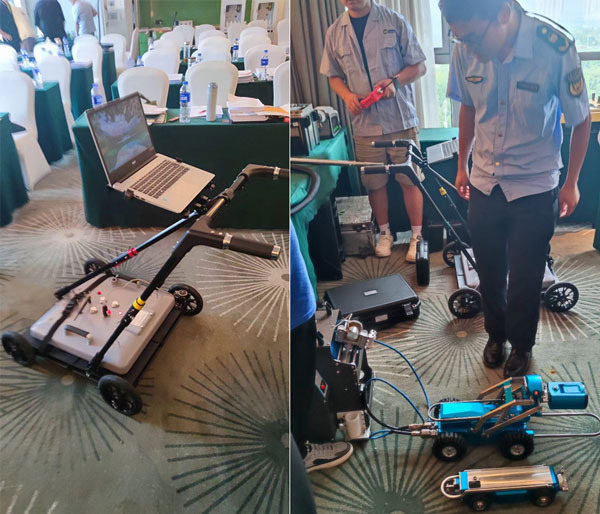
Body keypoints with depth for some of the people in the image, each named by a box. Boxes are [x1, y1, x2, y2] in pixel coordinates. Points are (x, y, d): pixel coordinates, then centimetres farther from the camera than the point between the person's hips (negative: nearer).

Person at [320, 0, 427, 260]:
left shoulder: (394, 21, -1)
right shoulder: (335, 32, 6)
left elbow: (419, 66, 2)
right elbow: (334, 75, 14)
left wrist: (395, 81, -18)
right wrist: (347, 95, -7)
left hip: (401, 118, -2)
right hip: (365, 122, 2)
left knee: (410, 178, 1)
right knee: (374, 182, 8)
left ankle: (417, 236, 15)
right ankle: (384, 233, 27)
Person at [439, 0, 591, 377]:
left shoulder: (555, 47, -23)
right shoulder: (467, 49, -13)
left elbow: (580, 120, -9)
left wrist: (571, 183, -3)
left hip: (535, 187, -3)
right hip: (484, 182, 3)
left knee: (525, 277, 9)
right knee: (489, 270, 16)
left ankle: (521, 345, 35)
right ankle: (496, 334, 42)